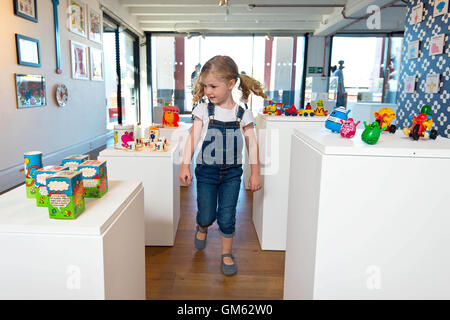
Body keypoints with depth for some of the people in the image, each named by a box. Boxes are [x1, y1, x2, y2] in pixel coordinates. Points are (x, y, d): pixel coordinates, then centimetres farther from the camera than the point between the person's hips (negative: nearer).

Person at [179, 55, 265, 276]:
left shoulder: (242, 112, -5)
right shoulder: (204, 109, -4)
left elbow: (252, 143, 0)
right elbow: (193, 137, -4)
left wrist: (255, 173, 0)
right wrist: (185, 164, -11)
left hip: (232, 172, 0)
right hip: (206, 170, 0)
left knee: (227, 218, 3)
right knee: (206, 215, 5)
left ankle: (227, 254, 25)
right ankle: (202, 227, 42)